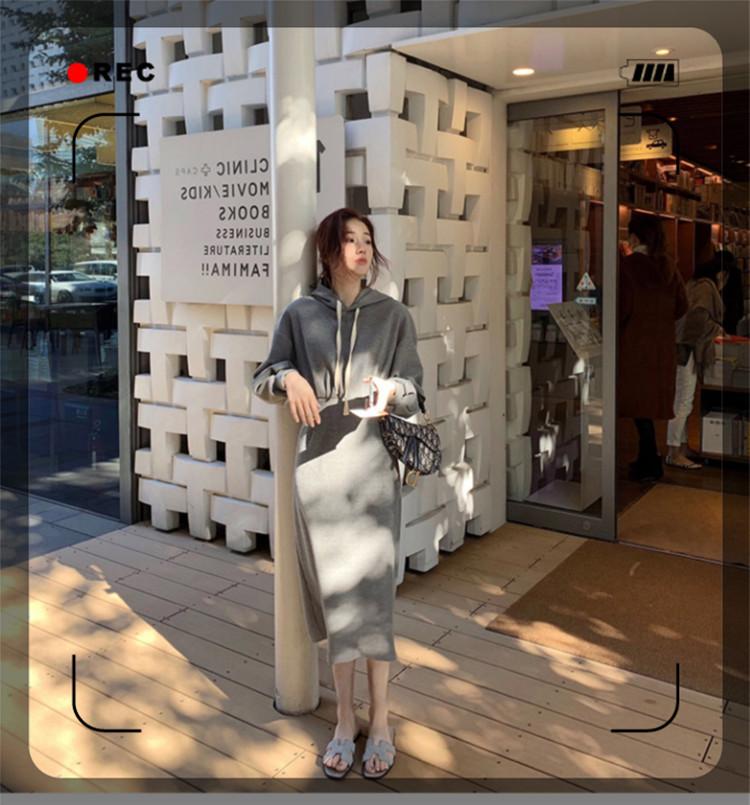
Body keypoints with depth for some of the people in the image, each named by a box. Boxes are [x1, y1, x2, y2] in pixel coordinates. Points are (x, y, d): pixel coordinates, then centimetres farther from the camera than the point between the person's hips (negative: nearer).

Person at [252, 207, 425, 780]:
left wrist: (391, 389, -19)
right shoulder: (300, 314, 6)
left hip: (372, 465, -1)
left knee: (372, 594, 1)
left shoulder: (392, 314, 5)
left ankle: (380, 723, 16)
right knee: (334, 594, 8)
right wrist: (288, 377, -12)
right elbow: (263, 379, 10)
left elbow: (415, 391, 4)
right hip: (316, 466, 1)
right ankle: (345, 721, 23)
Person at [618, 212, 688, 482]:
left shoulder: (627, 265, -10)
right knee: (652, 400, 14)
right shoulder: (668, 266, 7)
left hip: (635, 343, -6)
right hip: (663, 345, 6)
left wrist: (612, 331, 1)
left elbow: (623, 307, -14)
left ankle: (650, 466, 6)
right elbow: (681, 305, 9)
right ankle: (647, 459, 22)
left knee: (640, 403, 3)